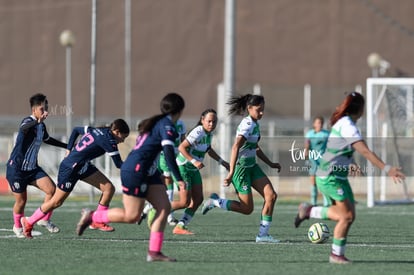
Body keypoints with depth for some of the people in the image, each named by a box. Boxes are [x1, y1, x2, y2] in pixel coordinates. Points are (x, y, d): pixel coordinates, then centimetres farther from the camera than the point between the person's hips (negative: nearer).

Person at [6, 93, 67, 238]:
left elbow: (47, 139, 30)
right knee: (21, 200, 1)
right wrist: (38, 121, -60)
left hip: (32, 168, 7)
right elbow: (24, 128, -43)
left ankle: (45, 220, 8)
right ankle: (17, 226, 28)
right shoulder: (28, 121, -17)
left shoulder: (42, 126, 8)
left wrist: (67, 146, 35)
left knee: (51, 189, -10)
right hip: (16, 168, -7)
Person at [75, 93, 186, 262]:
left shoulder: (158, 123, 15)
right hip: (135, 170, -10)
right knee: (132, 216, -5)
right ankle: (91, 216, 12)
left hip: (147, 172, 10)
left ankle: (154, 252, -2)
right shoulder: (167, 126, -15)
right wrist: (178, 178, -29)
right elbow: (168, 153, -26)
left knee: (164, 208, 0)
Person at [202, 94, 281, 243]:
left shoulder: (255, 124, 9)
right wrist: (231, 172, -37)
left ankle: (263, 234, 0)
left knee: (271, 196, -4)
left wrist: (270, 163, 24)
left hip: (252, 166, 9)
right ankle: (215, 202, 13)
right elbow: (235, 147, -30)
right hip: (241, 168, -9)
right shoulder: (247, 124, -20)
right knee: (247, 208, -5)